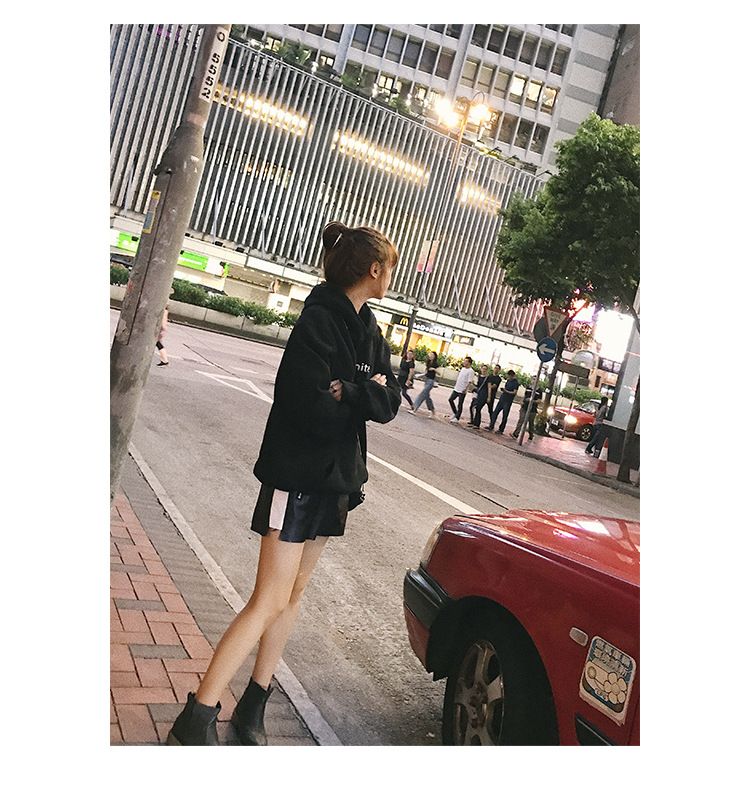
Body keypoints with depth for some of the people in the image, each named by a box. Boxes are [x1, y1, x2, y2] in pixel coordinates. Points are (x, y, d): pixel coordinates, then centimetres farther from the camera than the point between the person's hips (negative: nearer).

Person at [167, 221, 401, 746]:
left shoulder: (368, 330, 10)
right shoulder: (320, 322, -17)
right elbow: (314, 409, -24)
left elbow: (390, 402, 3)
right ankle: (195, 722, 2)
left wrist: (351, 393, -17)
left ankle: (254, 706, 26)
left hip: (335, 478, 9)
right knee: (270, 601, -8)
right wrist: (365, 394, -7)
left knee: (294, 593, 13)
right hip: (299, 478, -9)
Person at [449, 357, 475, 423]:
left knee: (460, 404, -1)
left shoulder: (470, 371, -12)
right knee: (450, 400, 7)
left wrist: (465, 389, -22)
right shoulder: (462, 369, 13)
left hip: (462, 391, -8)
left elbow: (470, 381, -17)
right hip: (456, 389, 8)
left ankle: (457, 417, 8)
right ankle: (455, 413, 22)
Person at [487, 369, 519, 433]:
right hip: (502, 399, 7)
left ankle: (501, 430, 4)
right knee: (495, 412, 3)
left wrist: (506, 391, -29)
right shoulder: (508, 380, 12)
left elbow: (514, 392, -17)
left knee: (505, 416, -1)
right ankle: (491, 426, 7)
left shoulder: (515, 382, -11)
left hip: (508, 401, -7)